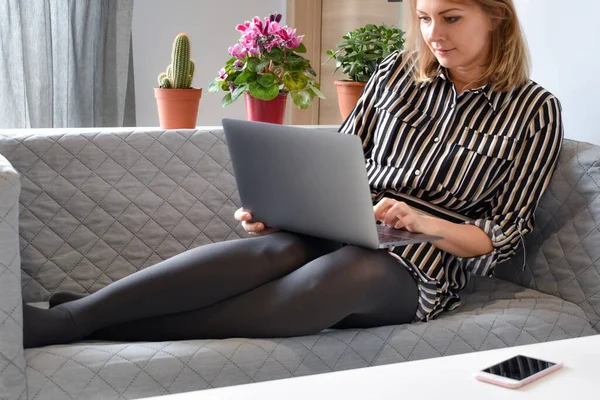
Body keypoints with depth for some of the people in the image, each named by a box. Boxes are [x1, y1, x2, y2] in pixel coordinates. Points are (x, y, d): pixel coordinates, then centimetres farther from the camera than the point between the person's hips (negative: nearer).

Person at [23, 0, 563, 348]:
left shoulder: (534, 111, 2)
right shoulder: (398, 72, 11)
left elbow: (504, 239, 1)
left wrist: (424, 221, -18)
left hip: (419, 268, -3)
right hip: (338, 232, 3)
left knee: (345, 271, -38)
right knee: (276, 247, -34)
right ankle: (71, 315, -41)